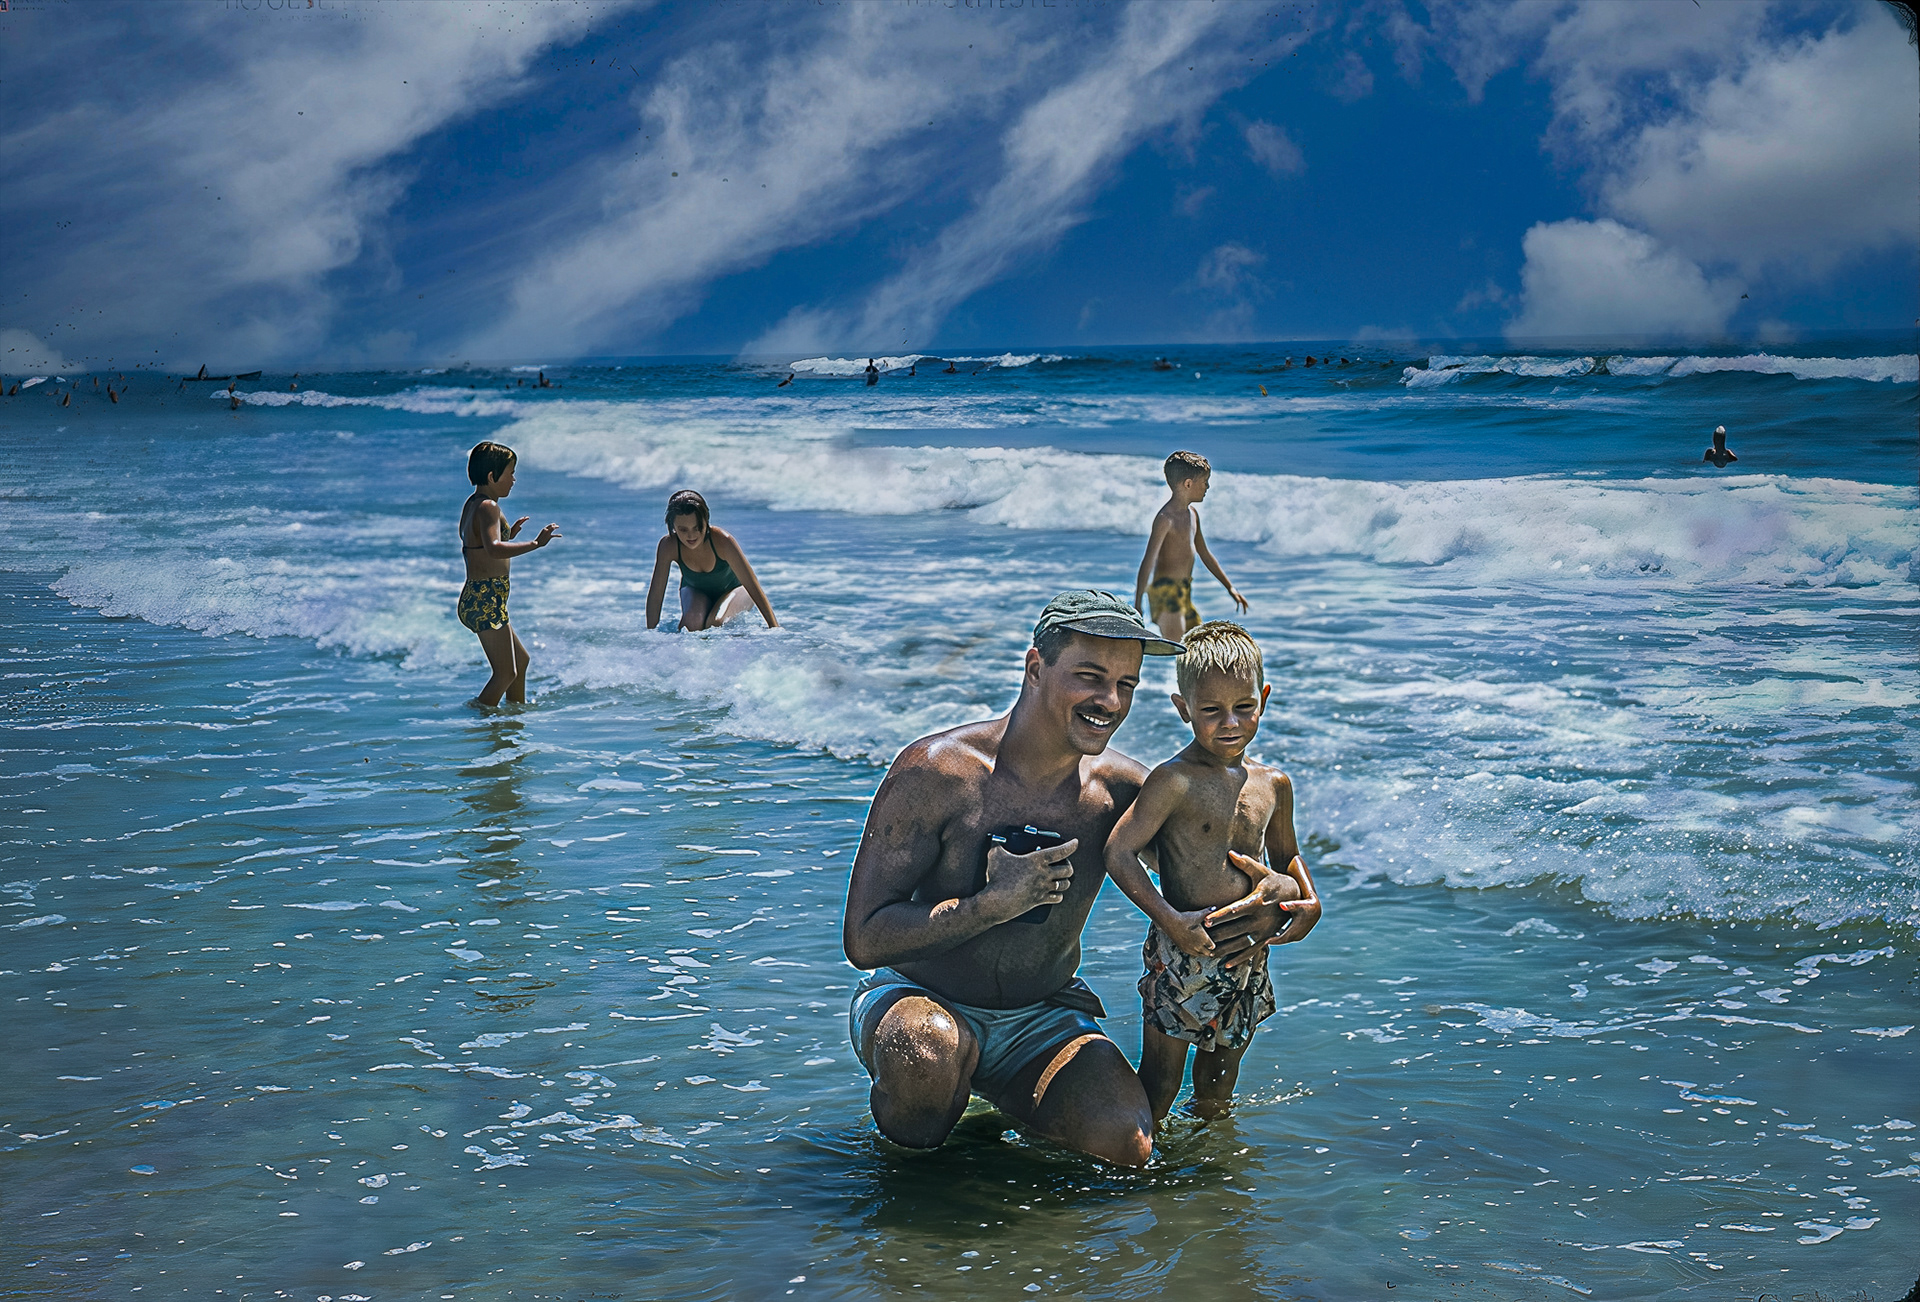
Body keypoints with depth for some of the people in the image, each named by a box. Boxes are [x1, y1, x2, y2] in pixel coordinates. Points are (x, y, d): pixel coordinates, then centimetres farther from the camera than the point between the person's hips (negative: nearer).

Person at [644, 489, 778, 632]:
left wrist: (774, 628, -34)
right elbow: (655, 593, -22)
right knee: (693, 620, -31)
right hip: (695, 590, 1)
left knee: (716, 622, -30)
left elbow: (752, 586, -32)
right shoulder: (668, 546, -30)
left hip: (733, 589, -1)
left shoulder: (722, 540, -36)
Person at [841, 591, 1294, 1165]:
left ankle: (996, 1095, 11)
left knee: (1127, 1144, -21)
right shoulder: (936, 771, -19)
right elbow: (864, 939, -21)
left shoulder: (1118, 789, -8)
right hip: (917, 1001, -4)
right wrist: (997, 903, -31)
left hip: (1041, 1020, 4)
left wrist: (1271, 910, -16)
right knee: (929, 1050, -39)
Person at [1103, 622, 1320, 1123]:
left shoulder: (1272, 785, 6)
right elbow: (1118, 852, -19)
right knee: (1158, 1088, 1)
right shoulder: (1176, 781, -14)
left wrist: (1307, 900, 3)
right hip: (1182, 958, -6)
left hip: (1247, 964, 6)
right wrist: (1171, 920, -23)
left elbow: (1285, 853, 23)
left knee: (1217, 1091, 21)